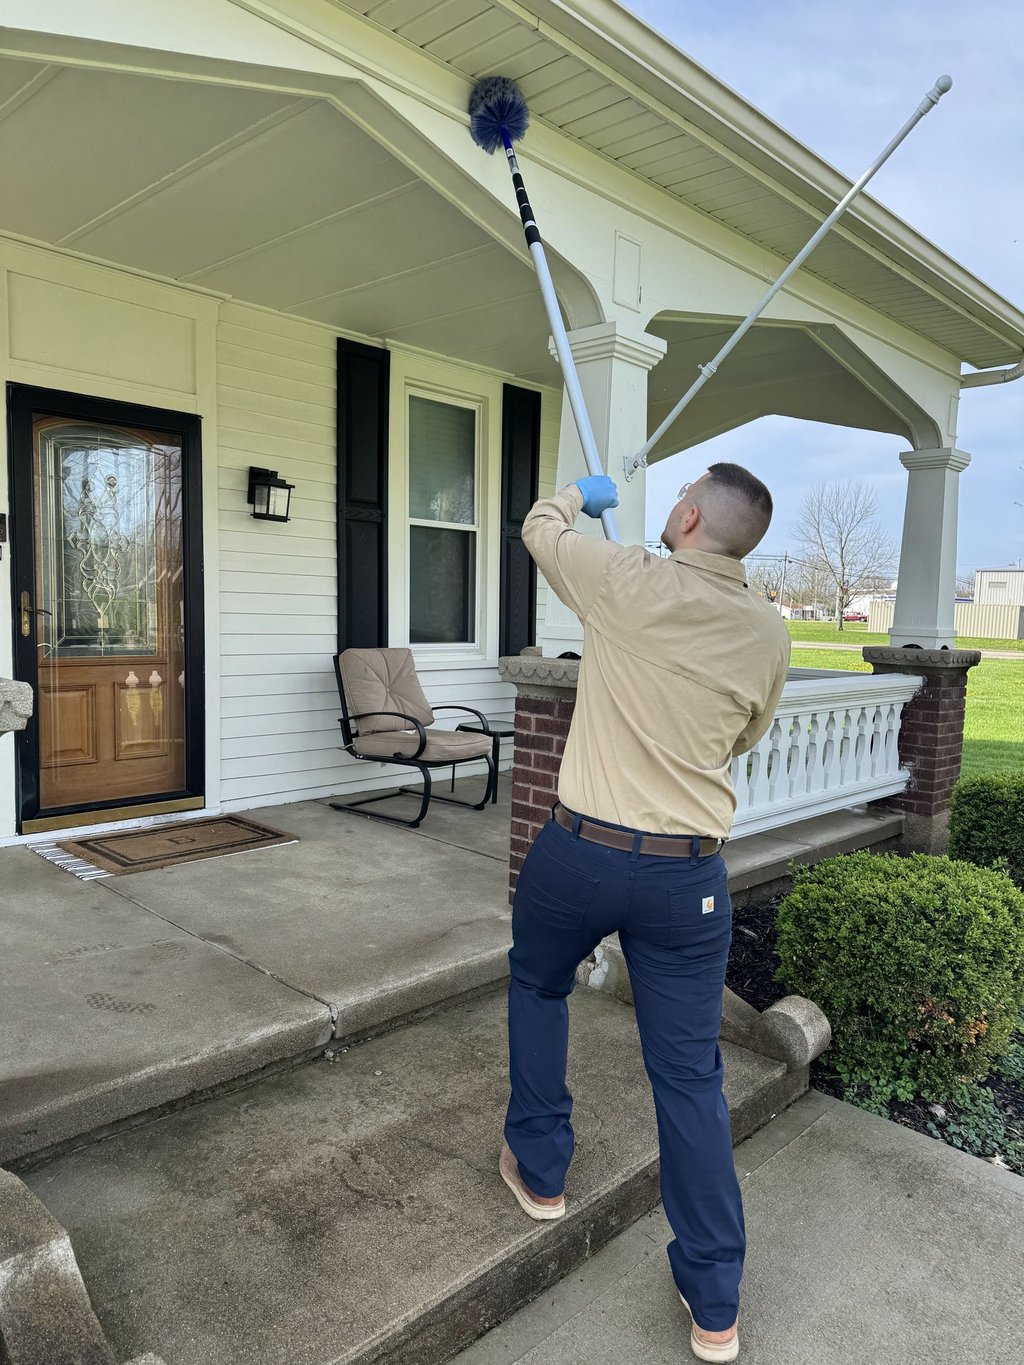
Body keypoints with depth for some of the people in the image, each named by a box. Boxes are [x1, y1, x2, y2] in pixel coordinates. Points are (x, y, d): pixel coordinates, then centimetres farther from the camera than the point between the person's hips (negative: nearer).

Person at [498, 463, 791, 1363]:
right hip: (690, 874, 3)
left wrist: (582, 494, 29)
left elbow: (540, 526, 9)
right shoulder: (768, 636, 0)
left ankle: (540, 1170, 38)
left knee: (538, 986, 28)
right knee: (690, 1073, 12)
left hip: (580, 851, -2)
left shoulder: (628, 584, -11)